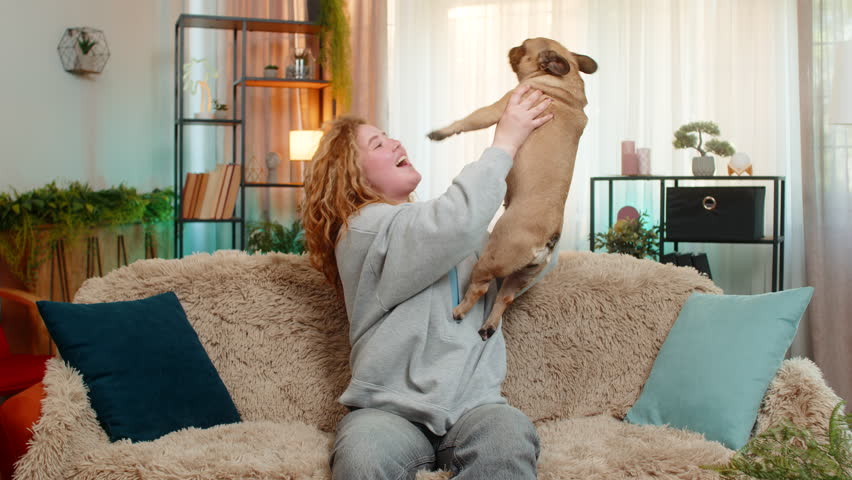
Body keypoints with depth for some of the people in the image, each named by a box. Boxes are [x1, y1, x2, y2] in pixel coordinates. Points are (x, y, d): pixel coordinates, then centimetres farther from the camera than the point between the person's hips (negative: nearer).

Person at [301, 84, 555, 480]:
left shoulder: (444, 221, 21)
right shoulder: (363, 229, -3)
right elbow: (459, 222, -21)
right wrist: (505, 140, -10)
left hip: (473, 405, 5)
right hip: (389, 410, -4)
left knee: (510, 439, -31)